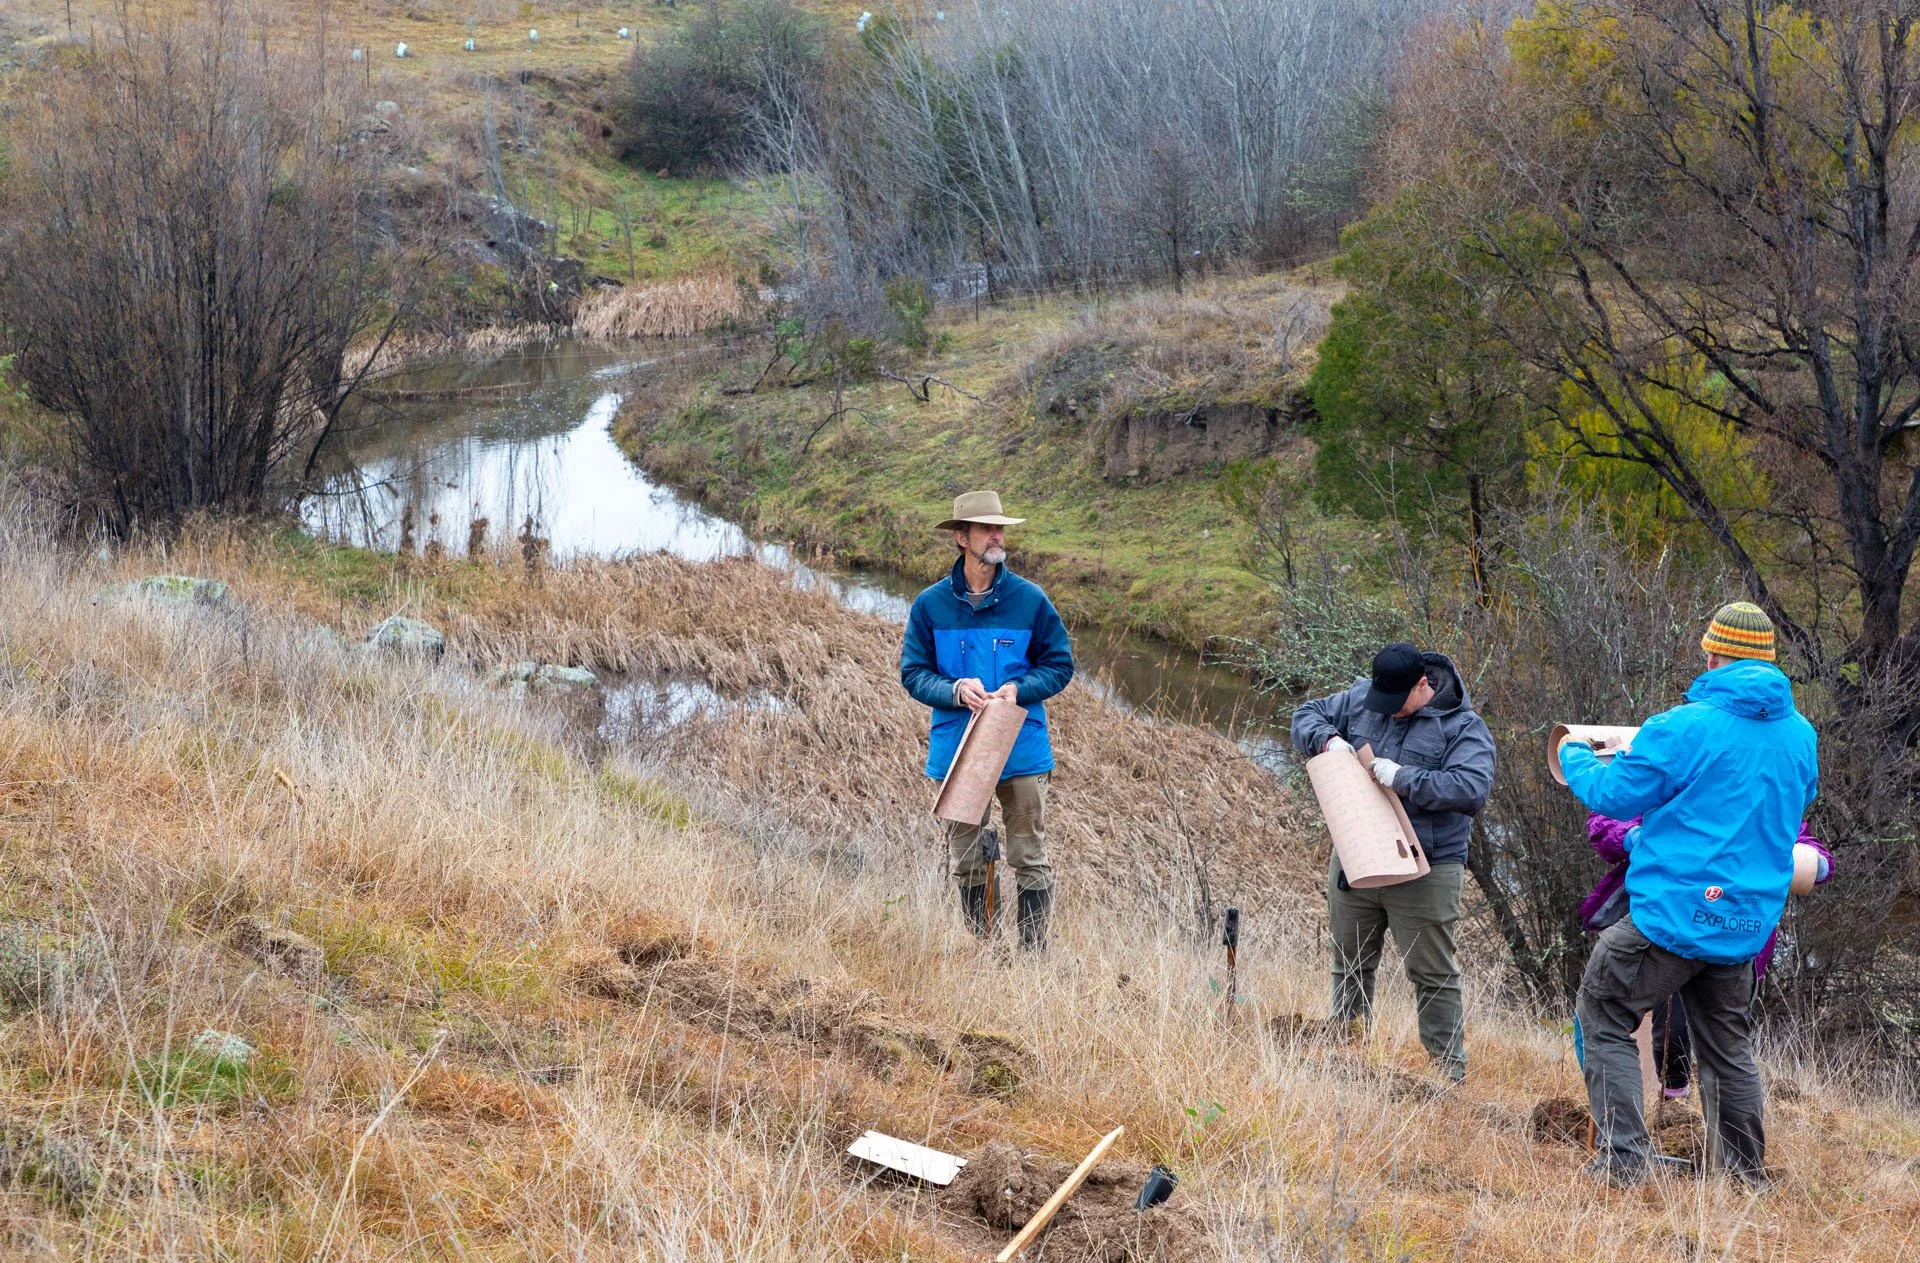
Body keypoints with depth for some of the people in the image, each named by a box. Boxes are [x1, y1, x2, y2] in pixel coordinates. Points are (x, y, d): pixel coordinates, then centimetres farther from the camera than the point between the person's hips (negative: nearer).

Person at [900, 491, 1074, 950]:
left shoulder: (1030, 600, -3)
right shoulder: (930, 605, -1)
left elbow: (1059, 665, 4)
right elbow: (913, 673, 2)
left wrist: (1020, 689, -14)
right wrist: (956, 690, -17)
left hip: (1022, 751, -1)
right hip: (956, 751, 1)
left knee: (1030, 859, 2)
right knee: (964, 861, 10)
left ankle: (1034, 953, 10)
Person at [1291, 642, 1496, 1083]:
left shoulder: (1463, 727, -11)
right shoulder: (1361, 698, 3)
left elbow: (1472, 789, -23)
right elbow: (1307, 716, 13)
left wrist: (1403, 778, -26)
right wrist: (1328, 739, -10)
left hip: (1424, 872, -5)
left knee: (1433, 975, 0)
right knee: (1350, 964, 16)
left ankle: (1449, 1067, 9)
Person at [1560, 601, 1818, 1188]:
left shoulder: (1685, 727, -14)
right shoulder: (1801, 735, 7)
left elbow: (1615, 794, -6)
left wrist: (1576, 759, 16)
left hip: (1675, 914, -7)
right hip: (1750, 921, 7)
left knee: (1603, 1016, 4)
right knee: (1728, 1042, 20)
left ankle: (1624, 1158, -5)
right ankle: (1748, 1173, 24)